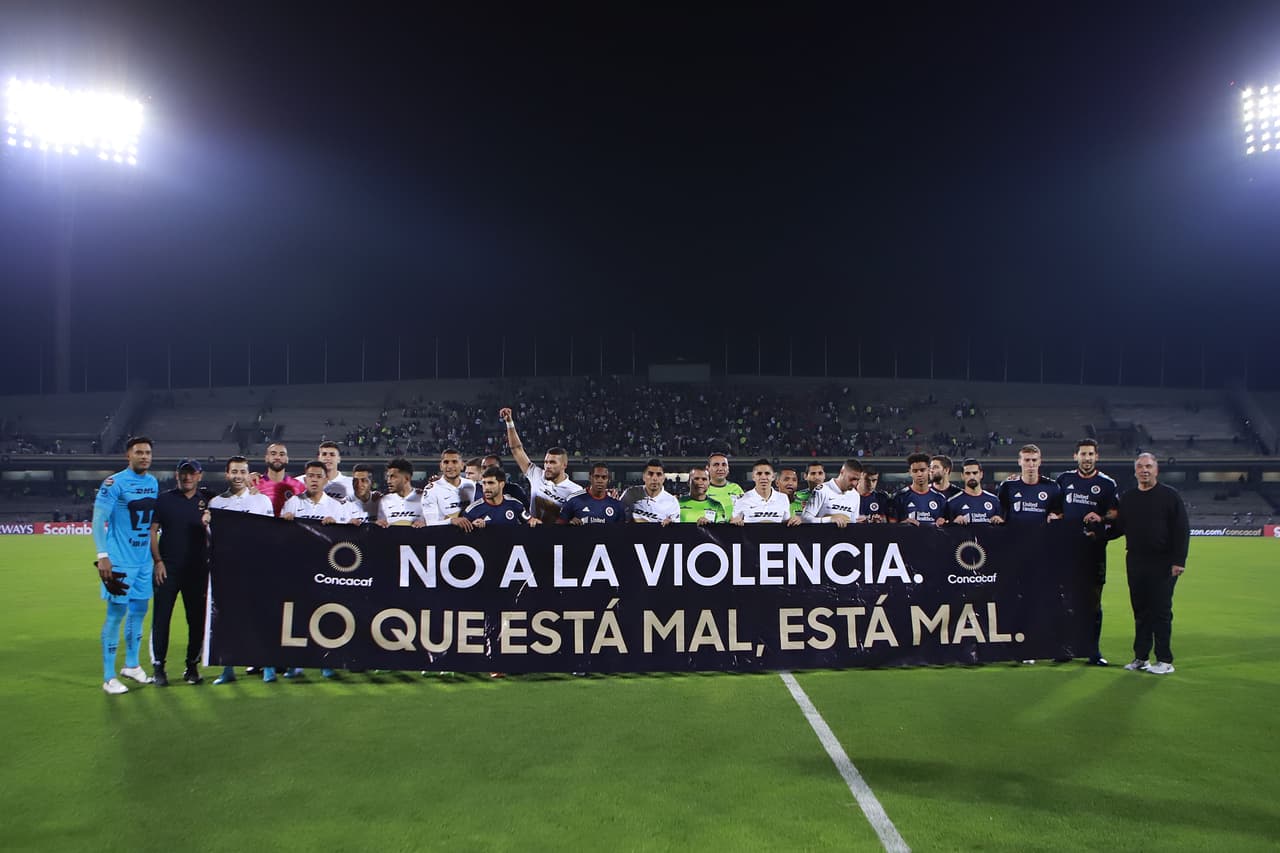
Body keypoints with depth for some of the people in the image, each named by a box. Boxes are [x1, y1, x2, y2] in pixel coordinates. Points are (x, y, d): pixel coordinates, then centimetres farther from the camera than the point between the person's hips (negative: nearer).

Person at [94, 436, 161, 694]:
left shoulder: (153, 483, 10)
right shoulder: (114, 483, -10)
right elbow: (98, 520, -14)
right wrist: (102, 555, -23)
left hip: (144, 559, 7)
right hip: (120, 560, -7)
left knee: (139, 610, 14)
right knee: (117, 613, -3)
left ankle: (131, 665, 29)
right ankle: (109, 677, 5)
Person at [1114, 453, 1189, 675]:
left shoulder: (1169, 496, -2)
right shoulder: (1127, 498, 12)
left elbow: (1182, 530, -5)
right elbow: (1119, 528, 16)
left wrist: (1178, 561, -11)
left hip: (1162, 564, -4)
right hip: (1135, 563, 5)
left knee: (1161, 611, -2)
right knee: (1140, 611, 9)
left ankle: (1165, 661, 5)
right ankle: (1141, 657, 17)